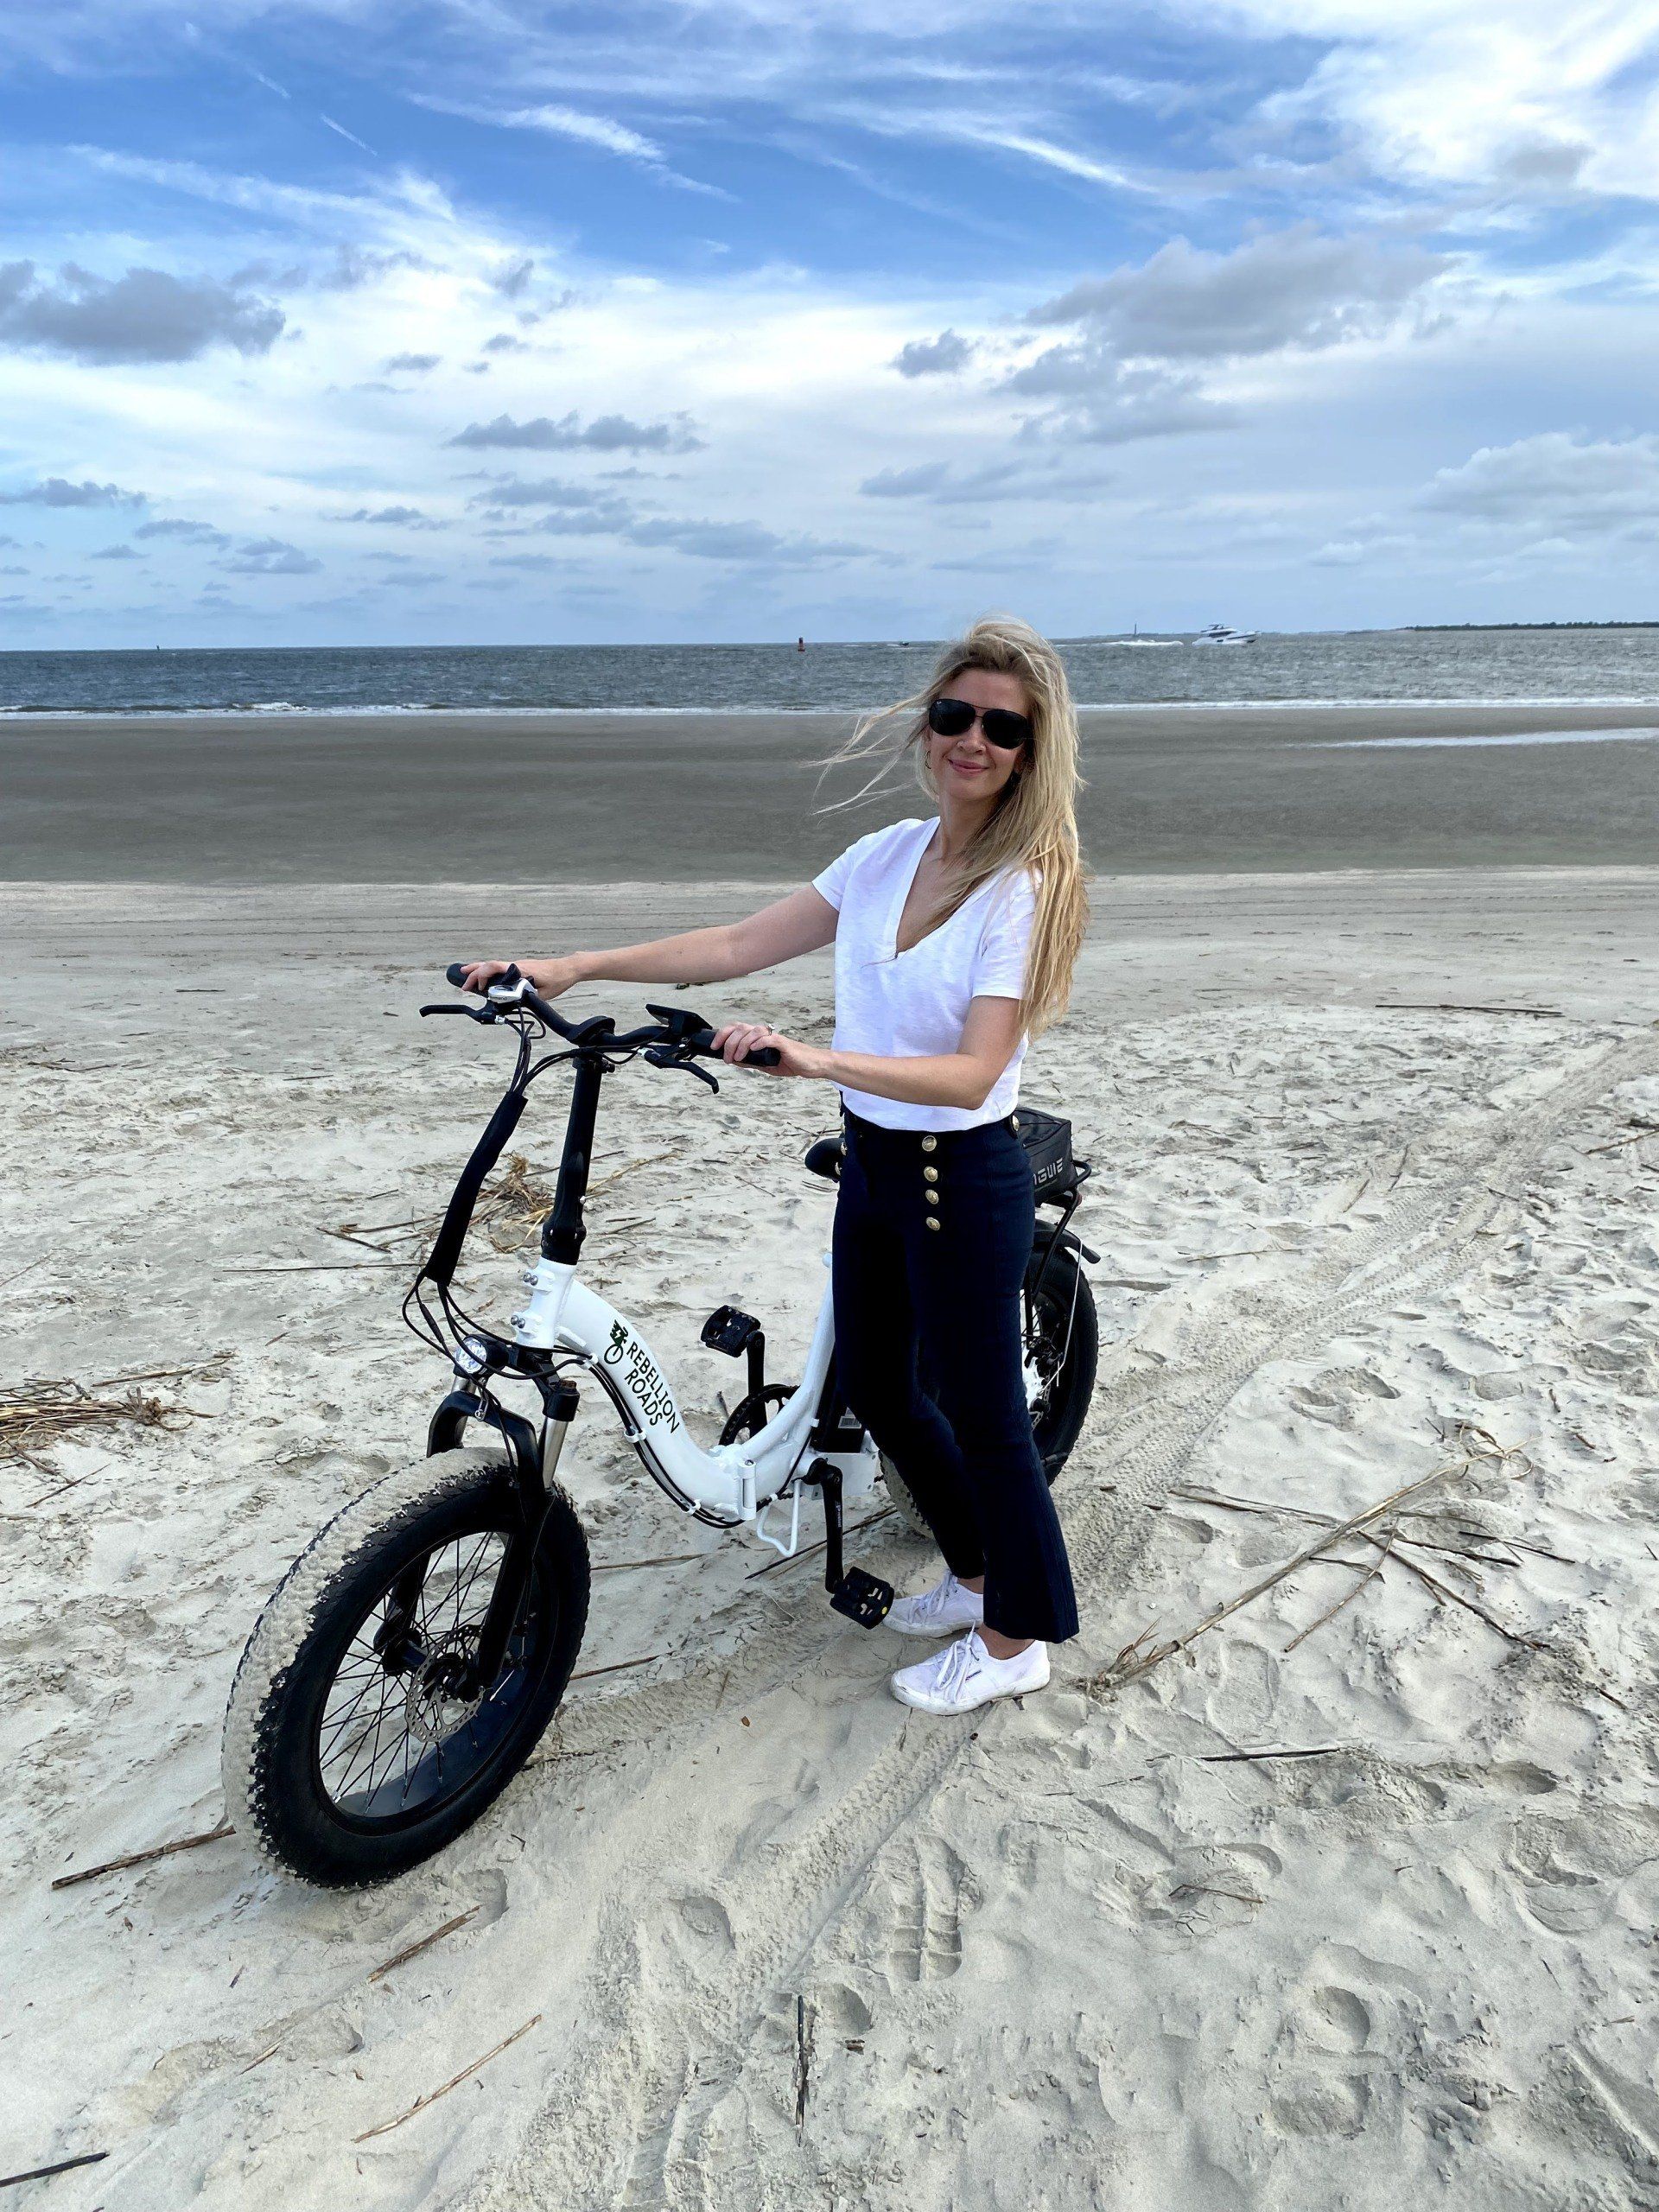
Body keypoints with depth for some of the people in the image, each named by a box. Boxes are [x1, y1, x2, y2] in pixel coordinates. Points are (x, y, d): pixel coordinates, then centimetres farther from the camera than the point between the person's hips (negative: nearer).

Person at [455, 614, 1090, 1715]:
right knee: (874, 1386, 20)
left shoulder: (1026, 888, -18)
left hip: (963, 1179, -8)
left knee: (982, 1412, 6)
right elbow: (739, 945, 3)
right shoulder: (888, 853, 2)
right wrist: (572, 966, -2)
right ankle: (978, 1571, 42)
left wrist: (818, 1059, -41)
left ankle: (1017, 1635, 29)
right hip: (871, 1163, 8)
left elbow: (974, 1073, -27)